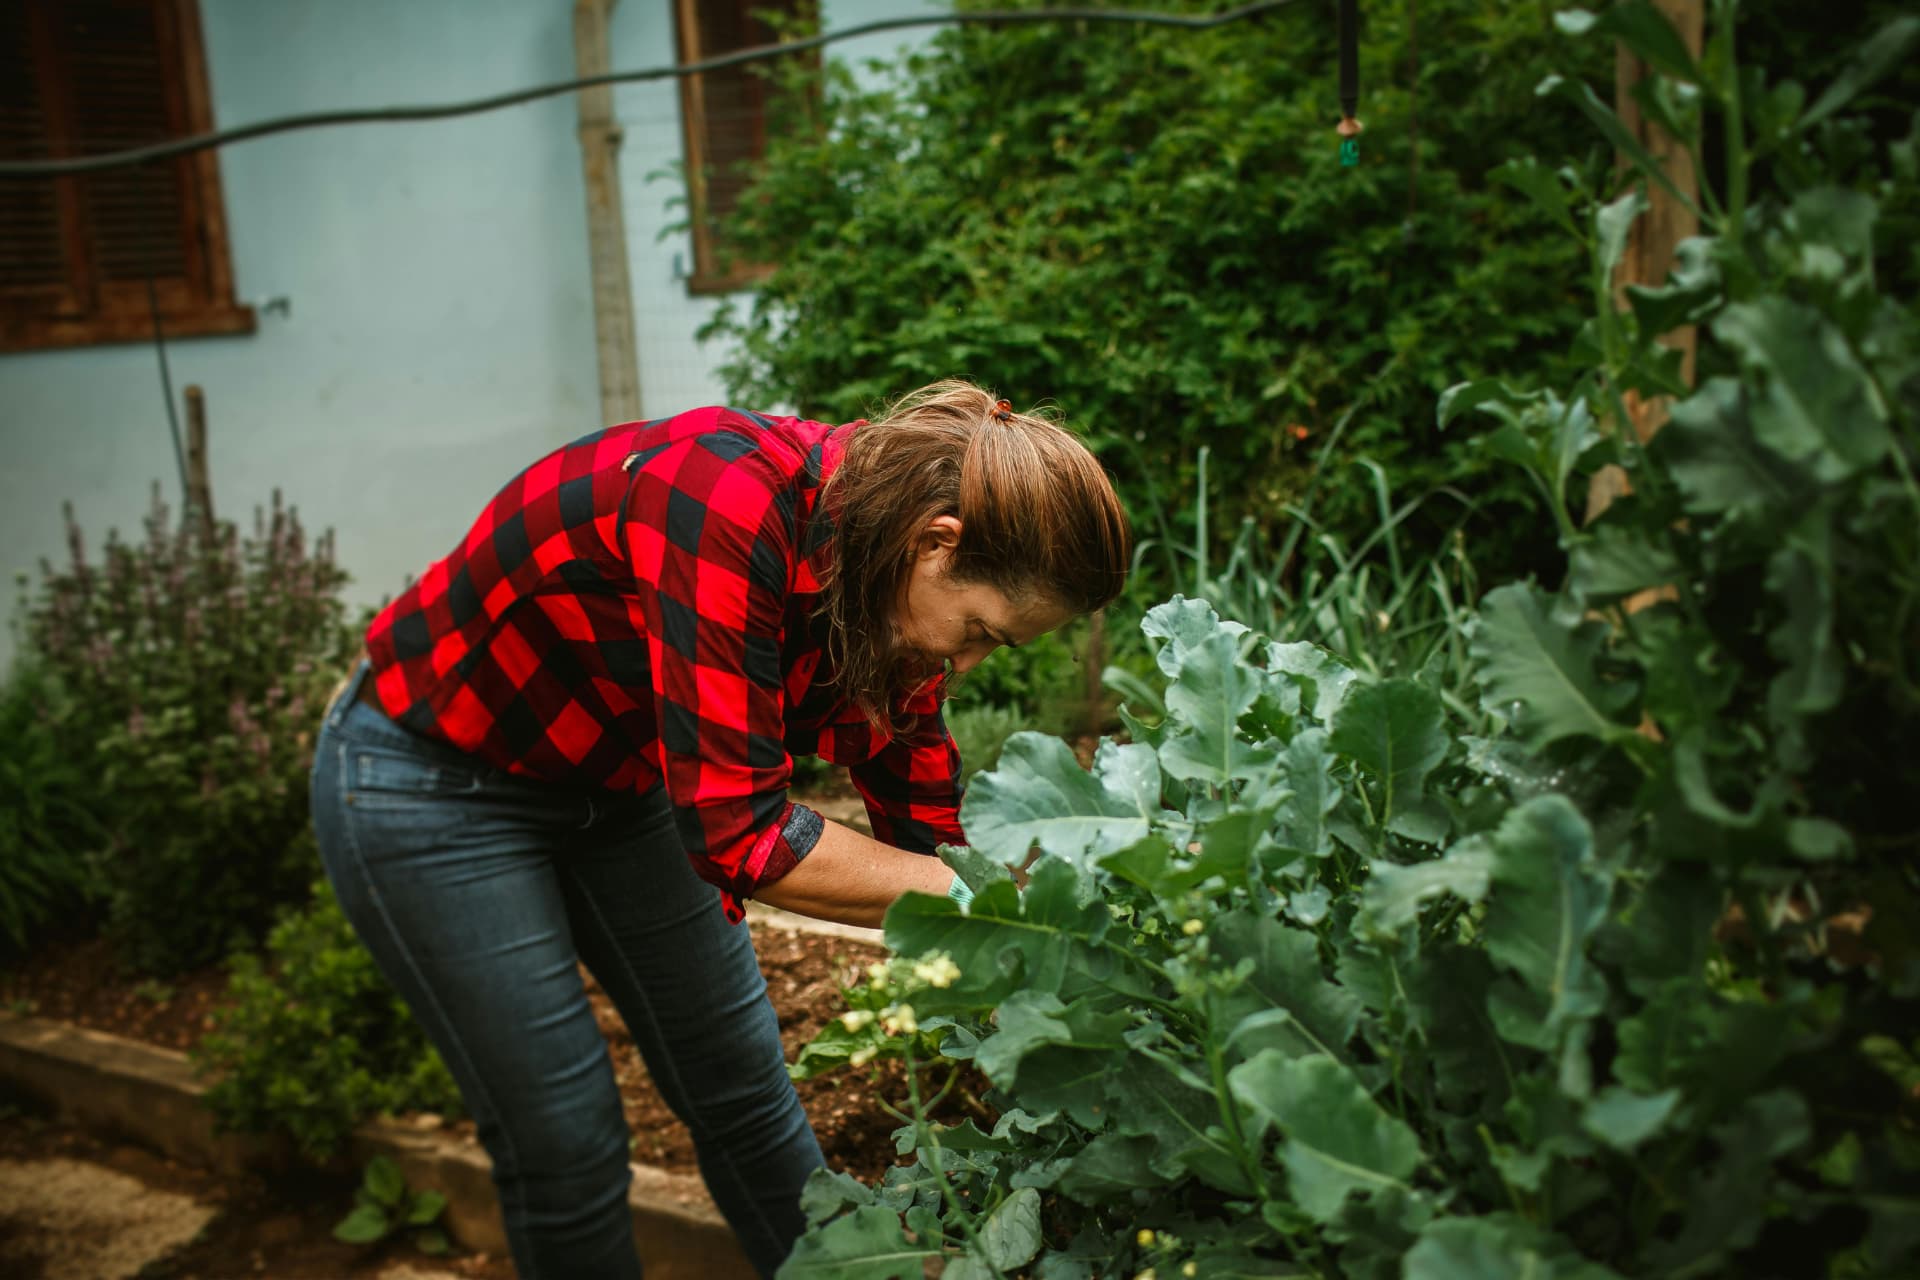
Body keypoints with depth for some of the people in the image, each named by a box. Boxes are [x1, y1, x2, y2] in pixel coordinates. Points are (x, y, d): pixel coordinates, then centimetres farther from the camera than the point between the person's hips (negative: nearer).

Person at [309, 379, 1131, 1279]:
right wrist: (975, 898, -30)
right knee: (571, 1145, 0)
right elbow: (738, 835, -36)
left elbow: (920, 824, -4)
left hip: (616, 781, 7)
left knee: (745, 1089, 11)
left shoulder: (888, 577, -12)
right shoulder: (731, 503, -37)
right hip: (430, 788, -6)